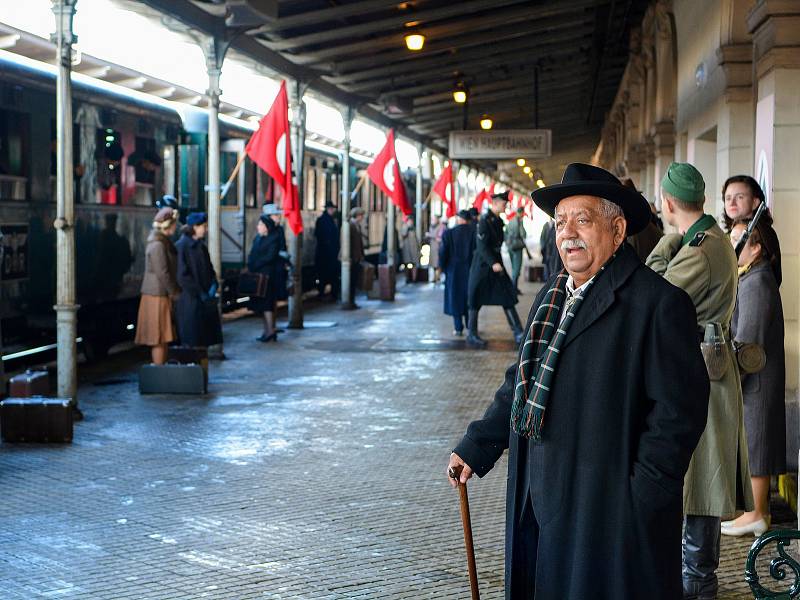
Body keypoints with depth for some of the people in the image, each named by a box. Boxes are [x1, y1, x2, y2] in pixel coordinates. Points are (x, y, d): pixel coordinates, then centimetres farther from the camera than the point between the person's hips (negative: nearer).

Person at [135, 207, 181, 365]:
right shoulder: (158, 245, -18)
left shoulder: (164, 242, 13)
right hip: (157, 296, -10)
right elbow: (163, 273, -20)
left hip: (162, 294, 10)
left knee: (163, 338, 14)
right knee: (159, 339, -5)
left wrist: (174, 291, 14)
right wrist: (175, 293, -10)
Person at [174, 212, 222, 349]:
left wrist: (213, 285, -1)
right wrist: (199, 293, -14)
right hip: (190, 300, -7)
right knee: (192, 342, -4)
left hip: (205, 300, 7)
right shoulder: (182, 246, -11)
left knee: (204, 340, 8)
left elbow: (209, 270, 19)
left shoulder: (201, 247, 13)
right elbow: (182, 275, -15)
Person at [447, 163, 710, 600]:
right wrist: (476, 447, 14)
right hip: (536, 506, 7)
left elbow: (679, 410, -15)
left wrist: (639, 499, -16)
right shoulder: (551, 296, 13)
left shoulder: (658, 303, -12)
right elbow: (520, 383, 20)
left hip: (607, 514, -7)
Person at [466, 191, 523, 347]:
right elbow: (481, 245, -21)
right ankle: (471, 335, 12)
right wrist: (493, 263, -28)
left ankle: (518, 333, 3)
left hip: (496, 263, 8)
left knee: (508, 298, 3)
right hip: (482, 265, -8)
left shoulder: (498, 221, 11)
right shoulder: (485, 220, -15)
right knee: (476, 300, 2)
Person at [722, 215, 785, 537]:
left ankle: (755, 515, 6)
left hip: (754, 380, -10)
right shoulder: (755, 279, 12)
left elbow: (747, 341, -22)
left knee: (754, 445, -2)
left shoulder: (756, 284, -20)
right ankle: (758, 506, 25)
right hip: (754, 379, 10)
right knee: (753, 446, 16)